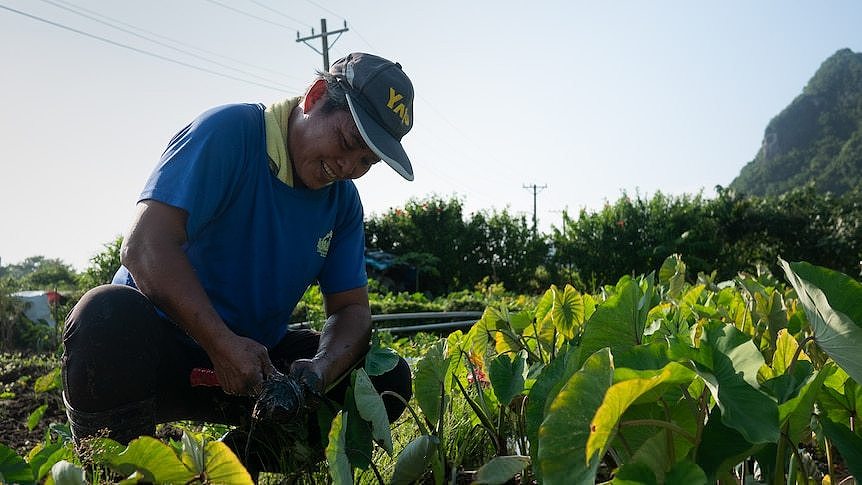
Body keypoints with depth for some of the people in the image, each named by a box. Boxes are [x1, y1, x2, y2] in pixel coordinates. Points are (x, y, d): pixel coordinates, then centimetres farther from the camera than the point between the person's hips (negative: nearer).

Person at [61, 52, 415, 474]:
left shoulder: (343, 200, 2)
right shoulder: (229, 132, -16)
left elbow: (350, 307, 0)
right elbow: (145, 245, -26)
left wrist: (321, 370, -22)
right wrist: (222, 345, -34)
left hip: (258, 358, 6)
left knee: (389, 379, -8)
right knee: (108, 316, -38)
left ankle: (246, 459, 3)